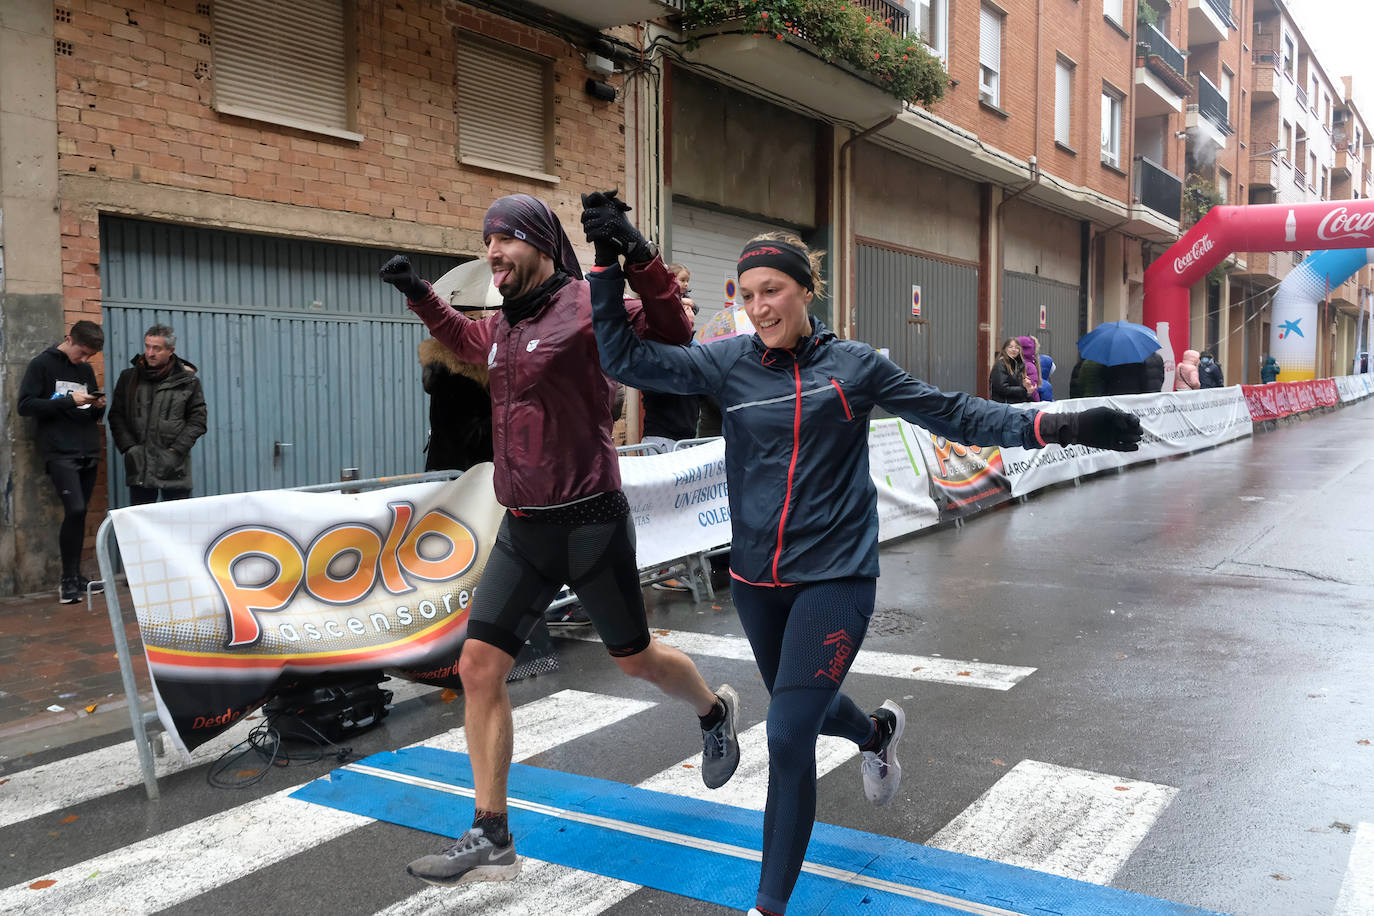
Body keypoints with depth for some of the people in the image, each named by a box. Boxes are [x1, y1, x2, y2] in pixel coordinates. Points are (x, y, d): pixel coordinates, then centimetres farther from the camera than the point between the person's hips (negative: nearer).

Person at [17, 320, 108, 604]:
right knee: (75, 510, -16)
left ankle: (75, 577, 14)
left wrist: (98, 407, -1)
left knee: (79, 513, 6)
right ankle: (68, 580, -6)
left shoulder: (86, 369, 17)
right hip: (59, 452, -6)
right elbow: (25, 405, -8)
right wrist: (69, 401, -16)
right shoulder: (42, 364, 0)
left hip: (88, 452, 6)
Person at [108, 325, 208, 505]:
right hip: (139, 466, 2)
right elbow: (116, 416, 10)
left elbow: (197, 420, 1)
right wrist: (129, 447, -3)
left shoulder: (188, 380, 3)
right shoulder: (129, 378, 10)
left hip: (173, 467, -2)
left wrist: (177, 450, -9)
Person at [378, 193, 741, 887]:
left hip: (590, 524, -6)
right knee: (479, 665, 0)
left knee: (634, 659, 11)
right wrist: (419, 296, 26)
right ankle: (491, 838, 10)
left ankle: (715, 712, 44)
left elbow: (672, 335, -22)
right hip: (523, 530, 7)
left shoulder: (586, 305, -11)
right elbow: (470, 342, 35)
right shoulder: (505, 323, 12)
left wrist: (639, 259, -33)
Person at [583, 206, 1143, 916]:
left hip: (834, 578, -4)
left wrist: (1060, 426, -9)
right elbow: (626, 358, -2)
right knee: (801, 707, 24)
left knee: (788, 737, -8)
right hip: (755, 579, 4)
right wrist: (607, 264, -11)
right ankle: (877, 732, 60)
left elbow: (956, 415, -1)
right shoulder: (728, 364, 0)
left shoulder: (854, 365, -4)